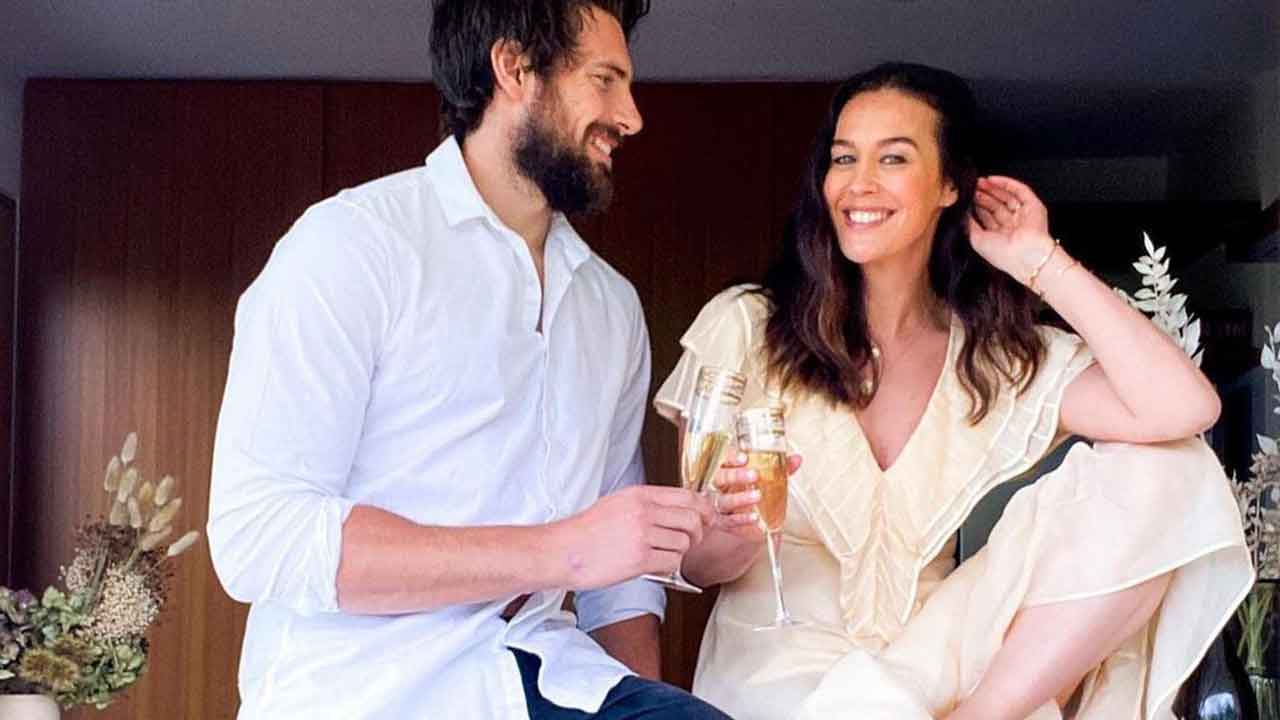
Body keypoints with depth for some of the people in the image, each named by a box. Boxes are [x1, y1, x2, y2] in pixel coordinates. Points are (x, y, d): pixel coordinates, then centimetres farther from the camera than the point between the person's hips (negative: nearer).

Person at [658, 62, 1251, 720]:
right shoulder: (744, 327, 1)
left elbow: (1183, 409, -12)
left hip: (933, 664, 5)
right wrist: (738, 531, -22)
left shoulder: (1002, 357, 6)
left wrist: (1039, 261, -6)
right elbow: (695, 563, 3)